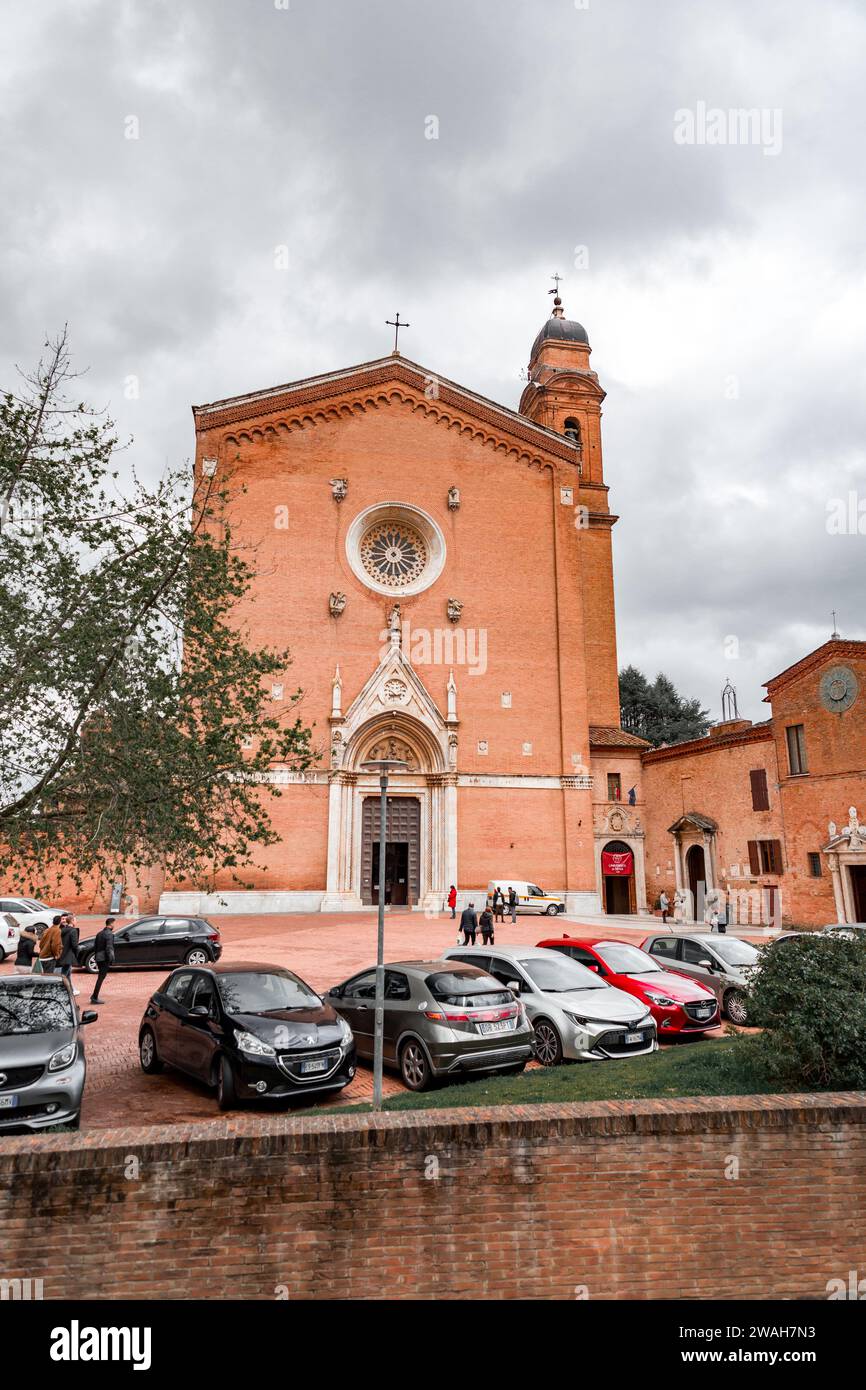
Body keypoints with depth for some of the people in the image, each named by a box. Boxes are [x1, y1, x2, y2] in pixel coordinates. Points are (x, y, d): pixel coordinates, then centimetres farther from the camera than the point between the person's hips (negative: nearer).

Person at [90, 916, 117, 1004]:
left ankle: (94, 996, 21)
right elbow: (109, 948, -20)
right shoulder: (109, 934, -14)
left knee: (100, 977, 19)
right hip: (105, 959, -9)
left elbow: (95, 946, 18)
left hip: (98, 958, 9)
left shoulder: (99, 933, 14)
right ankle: (95, 998, 1)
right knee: (101, 978, -2)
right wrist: (111, 960, -16)